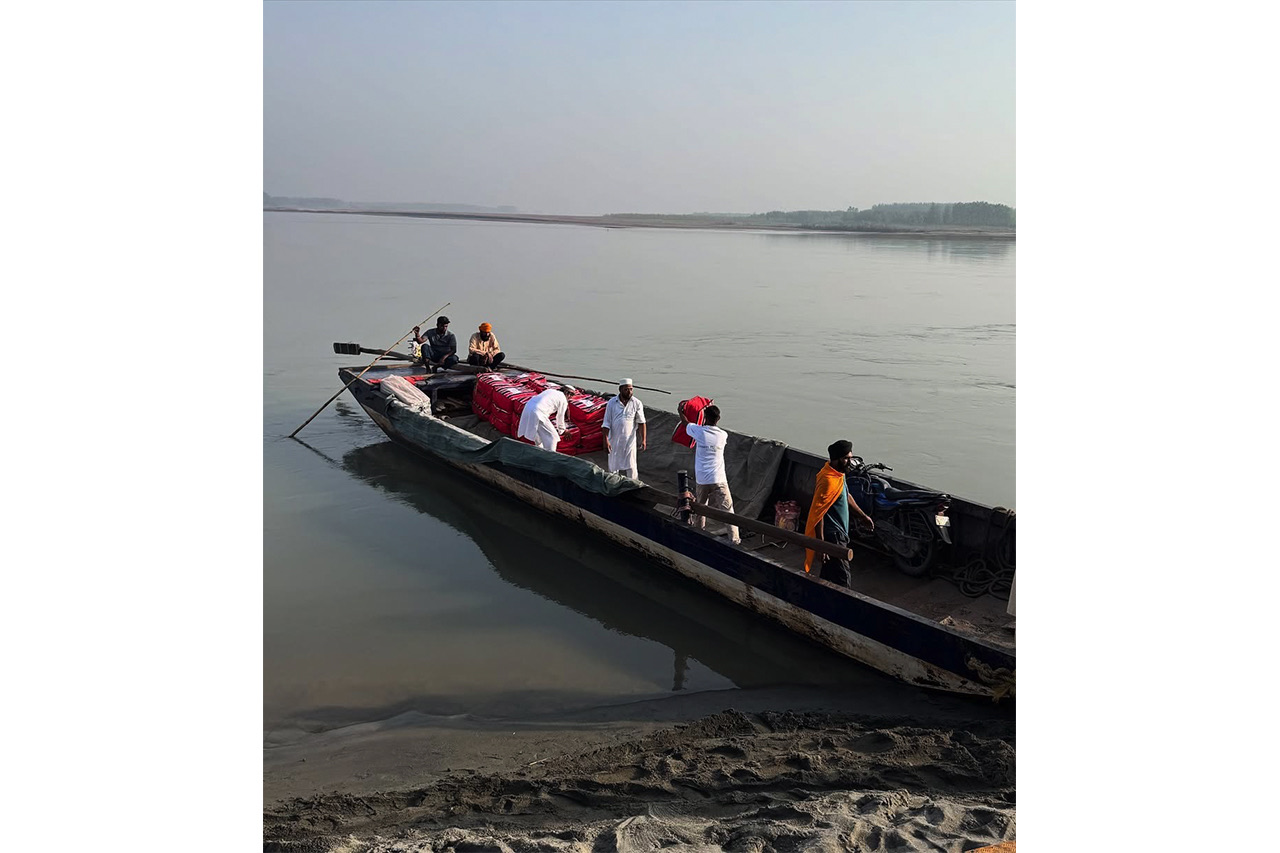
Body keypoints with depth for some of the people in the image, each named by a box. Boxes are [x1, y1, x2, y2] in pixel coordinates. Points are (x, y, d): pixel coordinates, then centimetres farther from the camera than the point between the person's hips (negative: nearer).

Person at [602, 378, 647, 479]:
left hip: (629, 440, -1)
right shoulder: (611, 403, -3)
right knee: (613, 467, 9)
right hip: (614, 441, 1)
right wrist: (606, 440, -9)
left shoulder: (637, 403, -3)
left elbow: (641, 423, 0)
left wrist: (643, 440, -6)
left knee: (631, 468, -2)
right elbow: (606, 423, -2)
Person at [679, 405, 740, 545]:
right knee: (727, 509, 3)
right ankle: (734, 539, 1)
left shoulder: (699, 431, -7)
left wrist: (680, 410, 32)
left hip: (701, 479, 1)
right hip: (719, 480, -1)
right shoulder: (723, 435, -3)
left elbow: (685, 422, 12)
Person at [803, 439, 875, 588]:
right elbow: (817, 513, -26)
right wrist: (821, 544, -27)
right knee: (842, 578, -8)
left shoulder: (838, 474, 6)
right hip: (832, 536, -10)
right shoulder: (828, 481, -25)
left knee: (828, 574, 20)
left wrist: (863, 515, 31)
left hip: (839, 533, 10)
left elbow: (846, 497, 24)